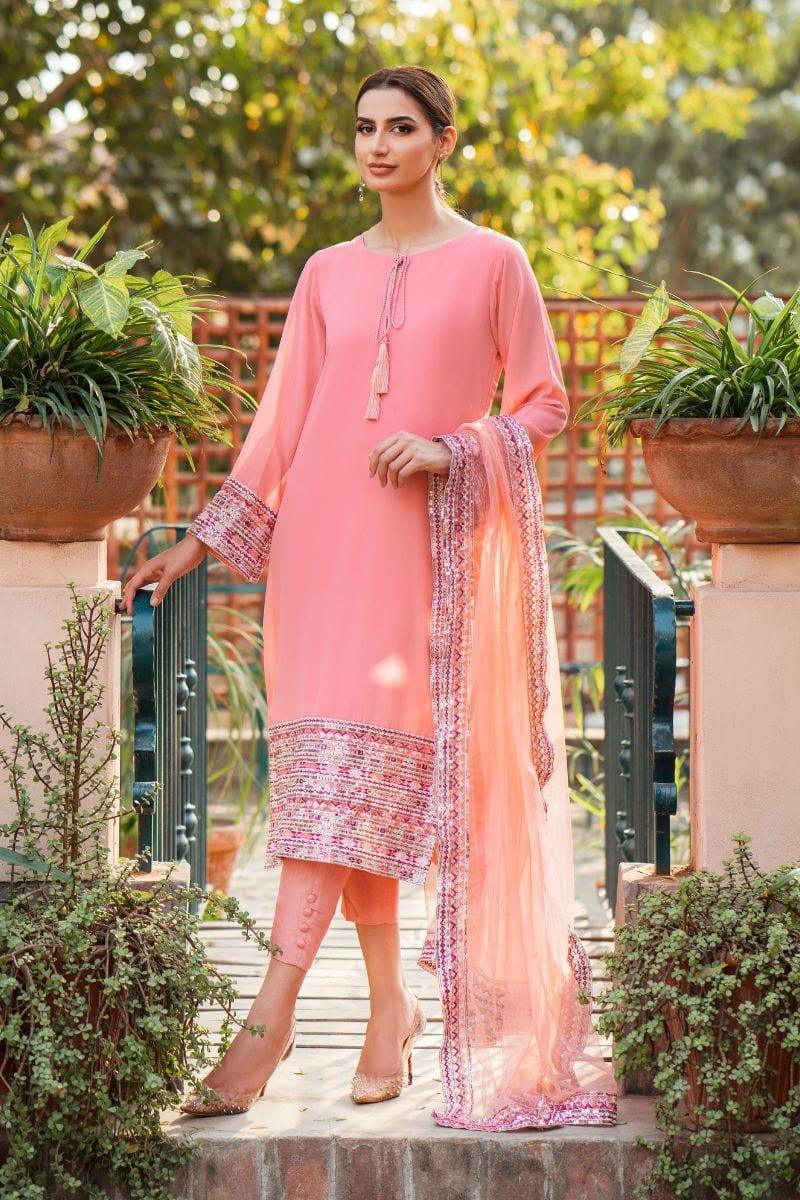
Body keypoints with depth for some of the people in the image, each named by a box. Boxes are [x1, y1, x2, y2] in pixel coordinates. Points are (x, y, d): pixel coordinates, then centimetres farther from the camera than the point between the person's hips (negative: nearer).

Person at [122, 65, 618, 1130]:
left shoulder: (493, 261, 4)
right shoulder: (328, 274, 13)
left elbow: (545, 403, 4)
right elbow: (281, 422, 13)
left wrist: (450, 450, -12)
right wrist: (198, 544, 9)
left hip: (430, 542, -3)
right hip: (323, 533, 4)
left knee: (365, 758, -11)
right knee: (334, 763, -1)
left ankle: (276, 1008, -15)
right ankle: (390, 1003, 7)